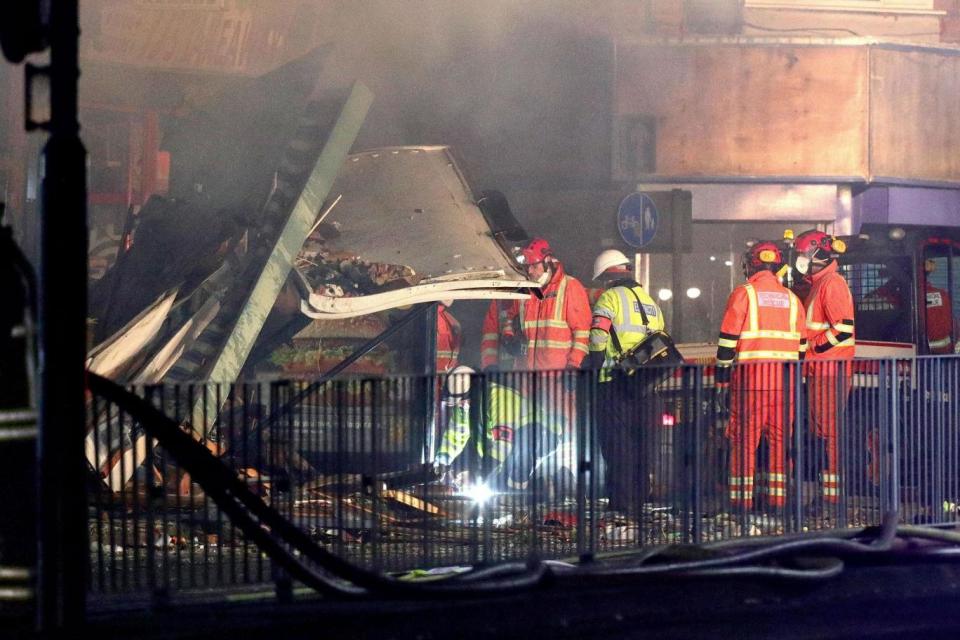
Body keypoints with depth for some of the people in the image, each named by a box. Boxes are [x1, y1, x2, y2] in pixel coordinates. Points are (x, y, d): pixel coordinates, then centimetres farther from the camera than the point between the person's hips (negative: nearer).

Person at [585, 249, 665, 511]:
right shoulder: (649, 302, 19)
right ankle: (641, 495, 18)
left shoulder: (611, 297, -4)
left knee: (616, 440, -5)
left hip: (616, 380, -7)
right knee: (641, 439, 14)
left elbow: (598, 336, -14)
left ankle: (620, 500, -9)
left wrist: (591, 365, -8)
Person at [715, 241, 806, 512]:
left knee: (744, 437, -1)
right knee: (780, 437, 8)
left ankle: (742, 498, -5)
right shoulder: (791, 299, 14)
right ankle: (777, 496, 6)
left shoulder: (744, 294, -1)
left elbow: (728, 339, -5)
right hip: (784, 377, 4)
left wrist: (721, 381, -1)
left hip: (750, 372, -4)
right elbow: (801, 346, 16)